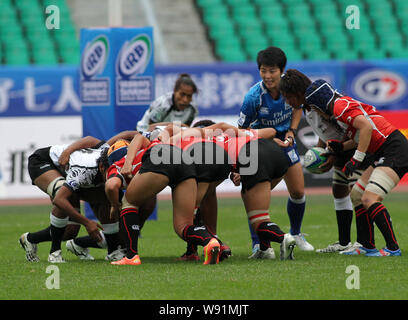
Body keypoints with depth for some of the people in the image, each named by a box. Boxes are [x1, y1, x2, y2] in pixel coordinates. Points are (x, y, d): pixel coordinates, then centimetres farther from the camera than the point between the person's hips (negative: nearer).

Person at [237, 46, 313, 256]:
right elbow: (243, 130, -19)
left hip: (284, 139, 4)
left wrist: (291, 131, -7)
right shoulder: (253, 97, -29)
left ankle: (296, 235, 31)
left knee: (298, 192, 6)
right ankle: (257, 244, -11)